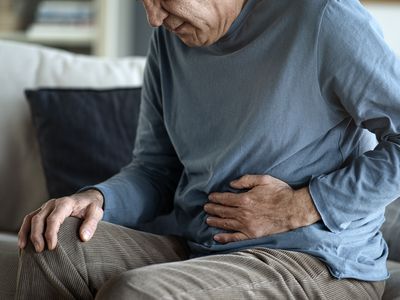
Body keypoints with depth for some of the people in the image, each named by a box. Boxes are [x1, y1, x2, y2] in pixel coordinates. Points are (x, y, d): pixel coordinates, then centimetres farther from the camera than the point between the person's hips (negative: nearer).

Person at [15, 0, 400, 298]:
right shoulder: (168, 39, 10)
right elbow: (155, 169, 13)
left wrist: (303, 207, -15)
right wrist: (98, 198, -8)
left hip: (317, 262, -6)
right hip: (194, 250, 6)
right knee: (55, 243, -19)